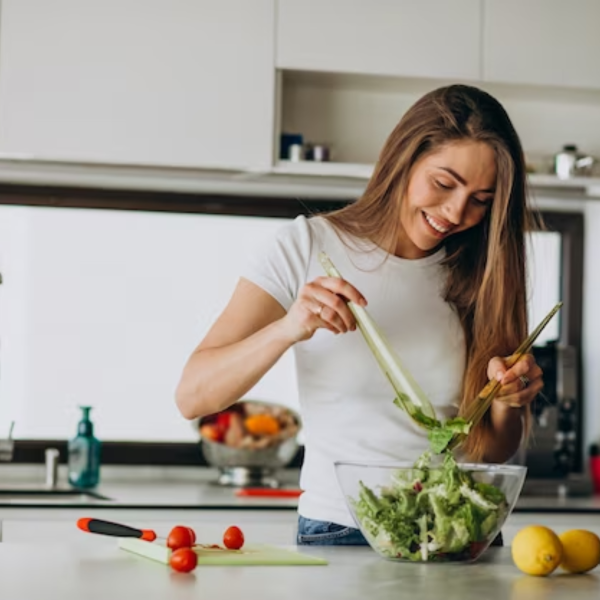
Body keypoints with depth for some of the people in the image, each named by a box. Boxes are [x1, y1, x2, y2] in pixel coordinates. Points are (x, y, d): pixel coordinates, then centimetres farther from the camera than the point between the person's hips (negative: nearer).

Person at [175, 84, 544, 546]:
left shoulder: (481, 275, 9)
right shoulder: (309, 246, 0)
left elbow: (492, 454, 15)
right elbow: (192, 397, -6)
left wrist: (507, 400, -7)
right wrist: (288, 329, -22)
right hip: (337, 532, -4)